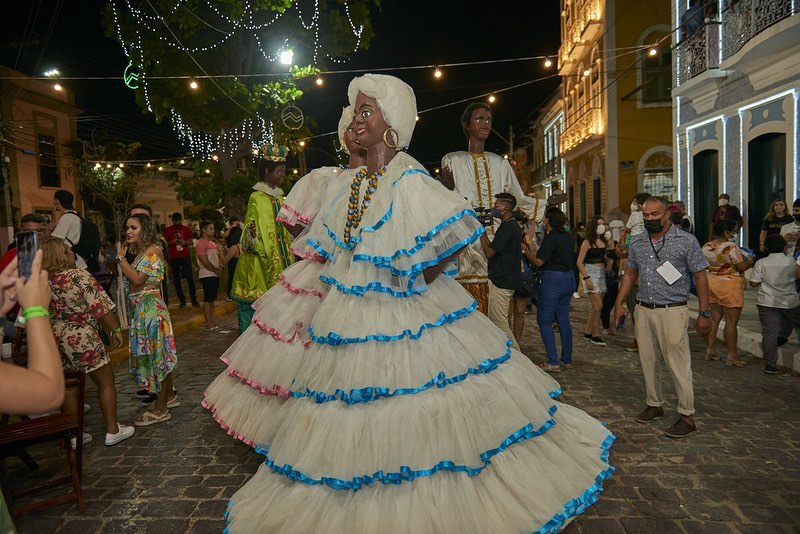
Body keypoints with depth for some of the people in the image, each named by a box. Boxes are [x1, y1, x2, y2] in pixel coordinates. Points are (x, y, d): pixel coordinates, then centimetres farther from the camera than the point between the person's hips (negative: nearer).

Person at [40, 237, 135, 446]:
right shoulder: (80, 276, -17)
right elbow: (102, 308, -17)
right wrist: (115, 329, -6)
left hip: (56, 340, 6)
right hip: (82, 338, -6)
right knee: (105, 382, 9)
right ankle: (112, 430, 14)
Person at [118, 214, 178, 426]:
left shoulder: (153, 251, -13)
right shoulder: (140, 252, 14)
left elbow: (137, 279, -21)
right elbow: (131, 281, 9)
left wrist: (121, 257, -12)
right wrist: (124, 254, 8)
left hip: (149, 309, -9)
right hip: (139, 309, 9)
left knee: (156, 354, -2)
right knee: (158, 355, 16)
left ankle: (160, 409, 8)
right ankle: (169, 396, 29)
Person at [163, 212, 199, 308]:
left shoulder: (186, 229, 8)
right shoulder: (167, 230, 5)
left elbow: (190, 241, 12)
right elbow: (165, 244, 8)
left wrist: (185, 242, -9)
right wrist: (172, 242, -12)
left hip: (185, 256, 0)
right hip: (173, 258, 0)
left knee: (190, 278, -6)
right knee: (176, 279, 3)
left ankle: (194, 299, 0)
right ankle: (182, 300, 10)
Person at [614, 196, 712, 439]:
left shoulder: (686, 241, -5)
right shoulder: (637, 243, 9)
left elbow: (700, 277, -4)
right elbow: (630, 274, 18)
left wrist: (705, 313, -5)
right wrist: (619, 303, 11)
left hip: (672, 311, -5)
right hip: (643, 310, 5)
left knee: (678, 364, -3)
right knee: (648, 362, 13)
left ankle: (687, 416, 9)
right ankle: (655, 405, 29)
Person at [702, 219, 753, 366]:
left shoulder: (706, 247, 4)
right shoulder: (731, 248, -18)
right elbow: (742, 267, -15)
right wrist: (750, 260, 4)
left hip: (712, 283, 7)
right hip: (730, 286, -7)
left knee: (714, 318, 14)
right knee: (731, 322, 1)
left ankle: (710, 350, 20)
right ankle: (732, 356, 7)